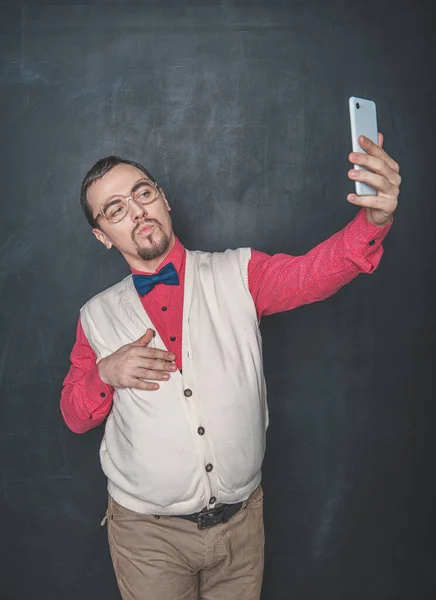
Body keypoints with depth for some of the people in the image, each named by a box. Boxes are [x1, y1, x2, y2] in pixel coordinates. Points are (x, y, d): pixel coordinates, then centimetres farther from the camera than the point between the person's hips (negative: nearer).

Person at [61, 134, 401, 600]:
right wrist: (105, 374, -17)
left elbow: (311, 274, -21)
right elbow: (74, 416, 5)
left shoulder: (237, 274, -4)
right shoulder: (97, 317, 0)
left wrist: (374, 219, -40)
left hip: (241, 519, 1)